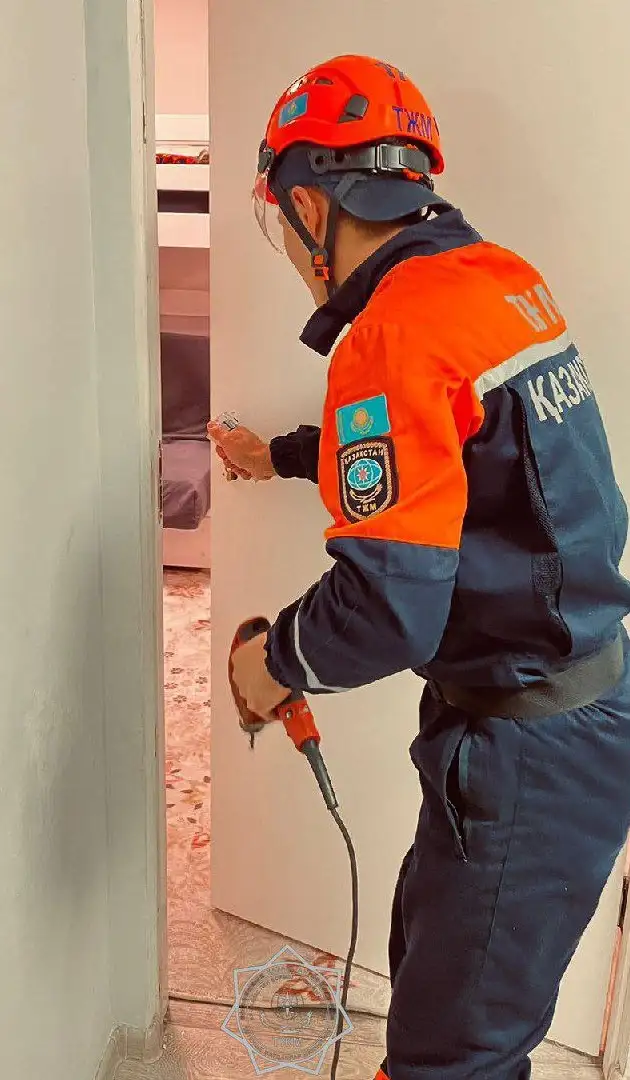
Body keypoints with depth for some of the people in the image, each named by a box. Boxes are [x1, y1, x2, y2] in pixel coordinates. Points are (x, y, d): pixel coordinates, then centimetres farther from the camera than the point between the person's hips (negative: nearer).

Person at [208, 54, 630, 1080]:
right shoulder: (503, 276, 6)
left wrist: (276, 662, -5)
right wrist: (280, 456, 35)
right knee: (430, 957, 26)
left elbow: (387, 608, -26)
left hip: (531, 753, -9)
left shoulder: (396, 332, -22)